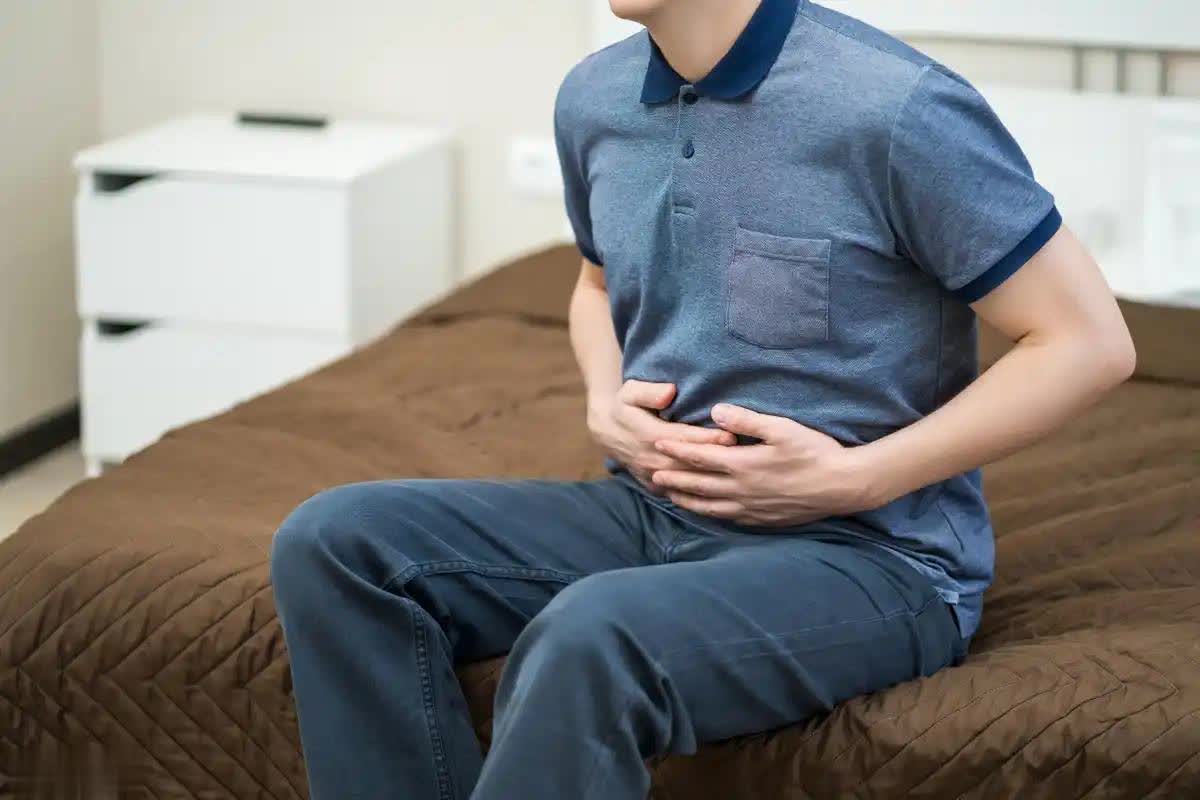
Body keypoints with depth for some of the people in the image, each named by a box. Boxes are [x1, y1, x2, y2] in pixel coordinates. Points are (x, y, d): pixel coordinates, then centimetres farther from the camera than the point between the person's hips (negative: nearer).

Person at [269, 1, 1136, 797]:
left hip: (866, 551, -7)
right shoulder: (595, 99, 6)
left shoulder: (897, 109, -16)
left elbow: (1093, 342, -12)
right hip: (657, 508, 7)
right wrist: (607, 405, 4)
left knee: (589, 639, -36)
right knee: (336, 543, -13)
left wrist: (852, 478, -16)